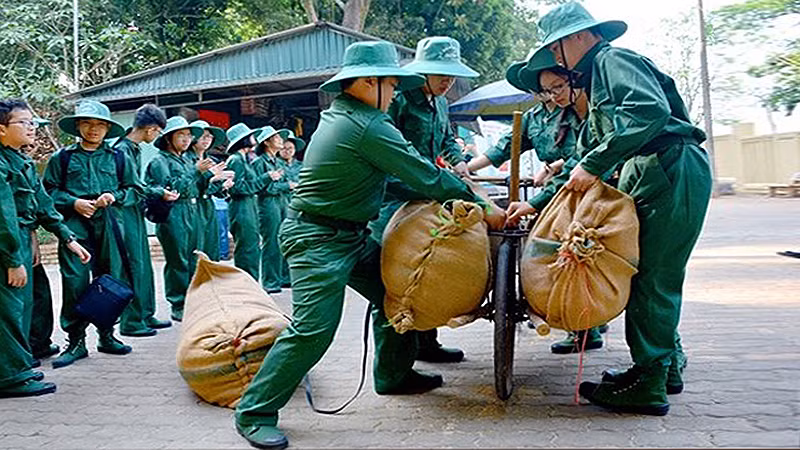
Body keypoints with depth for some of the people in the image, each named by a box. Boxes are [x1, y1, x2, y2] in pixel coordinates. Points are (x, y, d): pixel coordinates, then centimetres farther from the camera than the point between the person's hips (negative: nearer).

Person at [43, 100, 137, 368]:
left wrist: (115, 197, -3)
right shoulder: (62, 158, 9)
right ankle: (76, 341, 3)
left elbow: (135, 190, 15)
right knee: (75, 283, -6)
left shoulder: (118, 159, 14)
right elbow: (49, 190, 8)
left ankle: (106, 335, 19)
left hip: (109, 227, 2)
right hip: (75, 225, -2)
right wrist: (73, 202, -7)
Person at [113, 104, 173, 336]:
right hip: (126, 213, -10)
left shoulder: (135, 149, 14)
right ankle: (130, 321, 1)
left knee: (144, 264, 13)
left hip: (137, 212, 10)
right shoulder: (122, 149, -15)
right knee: (133, 265, -7)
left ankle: (145, 315, 23)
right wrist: (160, 194, -13)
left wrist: (158, 194, 11)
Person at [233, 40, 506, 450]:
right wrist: (482, 208, -6)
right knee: (313, 328, -11)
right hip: (317, 241, -11)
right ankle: (254, 412, 1)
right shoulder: (368, 127, -20)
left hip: (349, 235, 11)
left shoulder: (338, 114, 12)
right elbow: (425, 177, -16)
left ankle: (393, 375, 29)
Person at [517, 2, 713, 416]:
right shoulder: (595, 78, 26)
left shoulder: (613, 60, -4)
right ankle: (667, 366, 24)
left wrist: (593, 165, -25)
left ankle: (648, 384, -2)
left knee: (651, 278, -8)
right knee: (654, 277, 13)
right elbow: (585, 156, 25)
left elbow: (652, 110, -25)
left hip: (673, 171, -10)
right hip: (653, 177, 10)